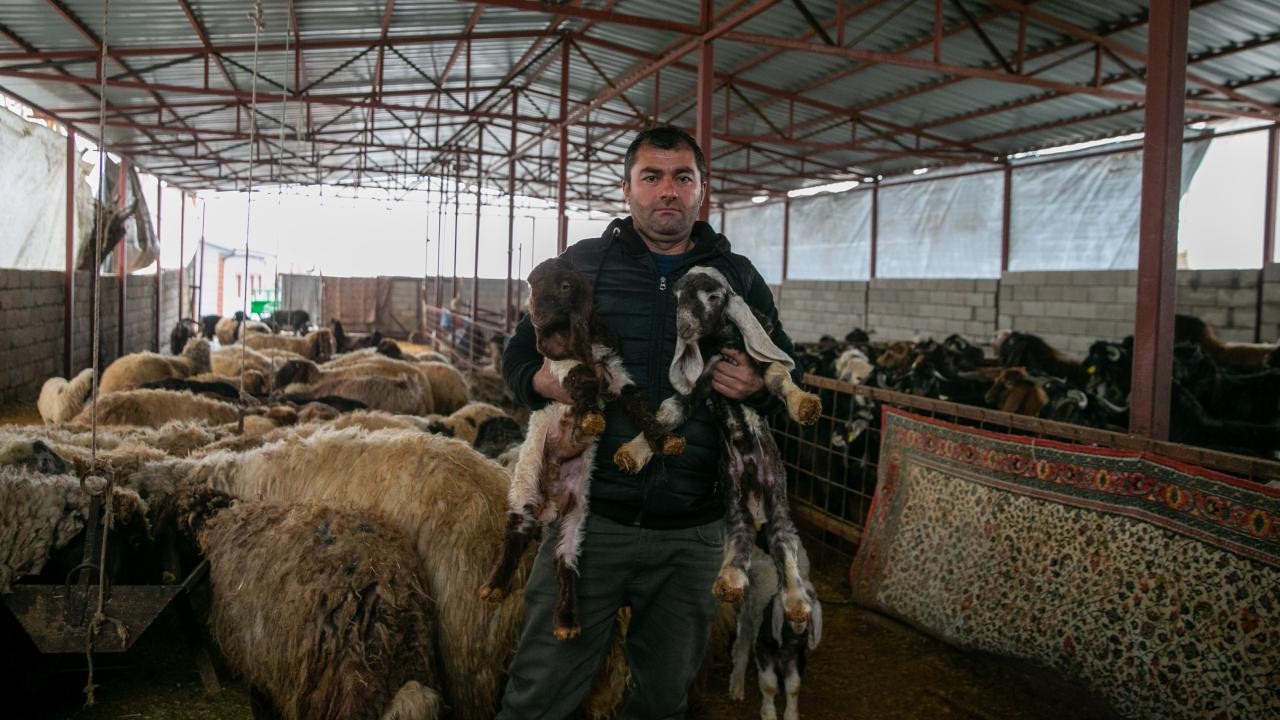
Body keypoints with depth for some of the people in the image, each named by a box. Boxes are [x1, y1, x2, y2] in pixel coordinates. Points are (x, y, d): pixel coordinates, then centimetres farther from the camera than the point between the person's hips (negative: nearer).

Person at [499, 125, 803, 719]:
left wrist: (760, 388, -12)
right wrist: (542, 381, -16)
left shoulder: (739, 278, 7)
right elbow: (519, 353, 8)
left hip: (693, 535, 2)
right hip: (590, 519, -1)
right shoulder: (582, 263, 3)